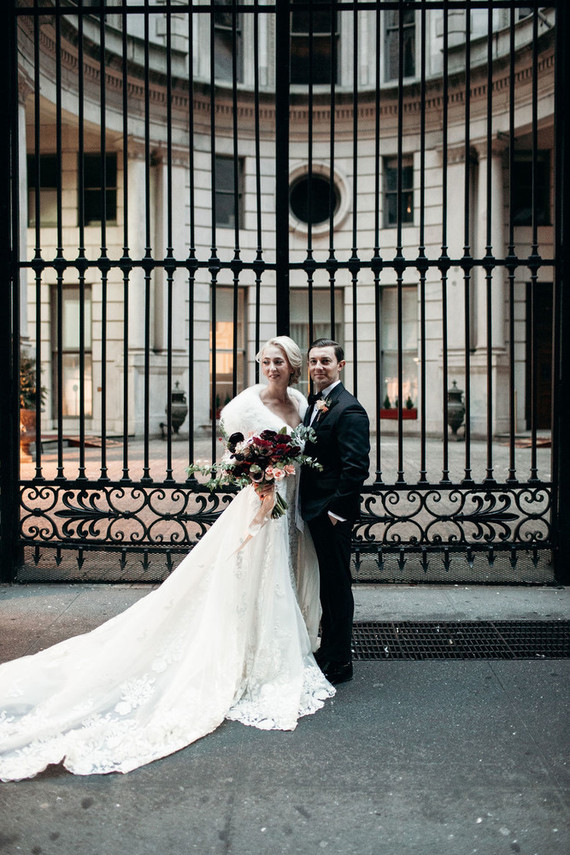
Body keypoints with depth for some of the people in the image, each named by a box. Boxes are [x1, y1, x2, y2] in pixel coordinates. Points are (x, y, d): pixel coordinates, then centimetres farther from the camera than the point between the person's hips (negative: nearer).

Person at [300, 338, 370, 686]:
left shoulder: (349, 409, -16)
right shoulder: (314, 404, 13)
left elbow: (356, 466, -21)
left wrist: (336, 510, -18)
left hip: (333, 514, -9)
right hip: (314, 511, 9)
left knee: (337, 585, 2)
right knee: (326, 583, 20)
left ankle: (339, 664, 16)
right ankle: (329, 649, 35)